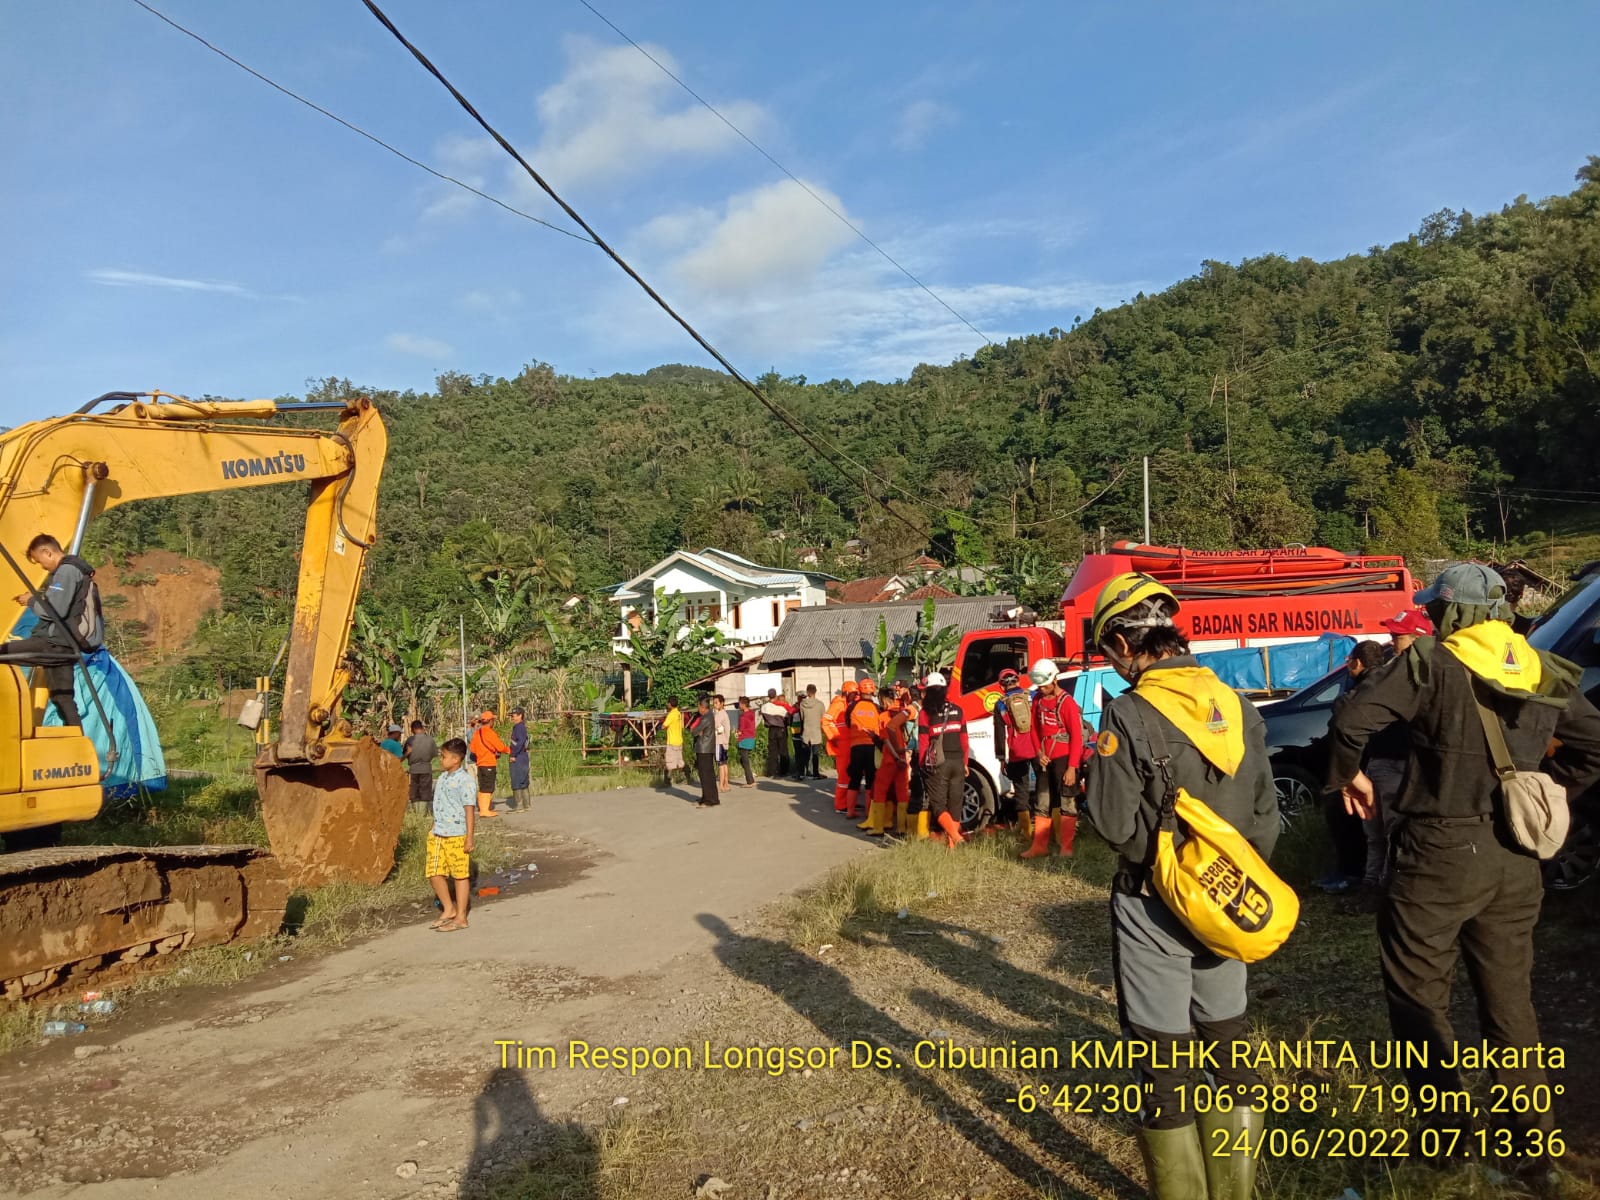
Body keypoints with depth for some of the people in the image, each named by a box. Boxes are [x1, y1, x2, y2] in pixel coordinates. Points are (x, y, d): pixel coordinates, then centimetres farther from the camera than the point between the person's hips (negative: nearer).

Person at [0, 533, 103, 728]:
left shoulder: (66, 571, -11)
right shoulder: (76, 569, 21)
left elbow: (54, 611, -20)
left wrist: (31, 601, -3)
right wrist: (38, 598, 15)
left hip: (59, 645, -10)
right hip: (62, 646, 10)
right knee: (62, 697, 9)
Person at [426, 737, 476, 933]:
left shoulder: (464, 780, -13)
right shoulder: (443, 778, 11)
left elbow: (469, 809, -14)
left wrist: (470, 837, -15)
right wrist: (434, 826, 18)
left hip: (456, 835, -8)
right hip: (437, 834, 8)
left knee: (460, 875, 4)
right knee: (434, 873, 9)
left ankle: (461, 918, 14)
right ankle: (449, 910, 25)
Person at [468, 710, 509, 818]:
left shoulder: (476, 732, 9)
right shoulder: (489, 732, -14)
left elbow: (473, 749, 14)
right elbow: (500, 747, -12)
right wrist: (509, 750, 7)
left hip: (480, 763, 8)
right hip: (489, 763, -8)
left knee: (482, 788, 14)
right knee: (487, 788, -5)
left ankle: (482, 808, 18)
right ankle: (485, 810, -7)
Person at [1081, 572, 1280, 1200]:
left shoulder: (1128, 714, -19)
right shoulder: (1236, 704, 0)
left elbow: (1116, 825, -18)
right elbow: (1265, 811, 6)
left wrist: (1100, 768, -1)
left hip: (1155, 907, -6)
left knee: (1163, 1057, 7)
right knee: (1227, 1039, 19)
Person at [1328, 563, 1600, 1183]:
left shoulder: (1432, 662, -12)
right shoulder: (1543, 670, 6)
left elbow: (1351, 720, -20)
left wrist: (1348, 776, -3)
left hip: (1440, 852, -6)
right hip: (1515, 859, 6)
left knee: (1417, 990, 9)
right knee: (1510, 998, 18)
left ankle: (1445, 1126, 12)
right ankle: (1531, 1142, 26)